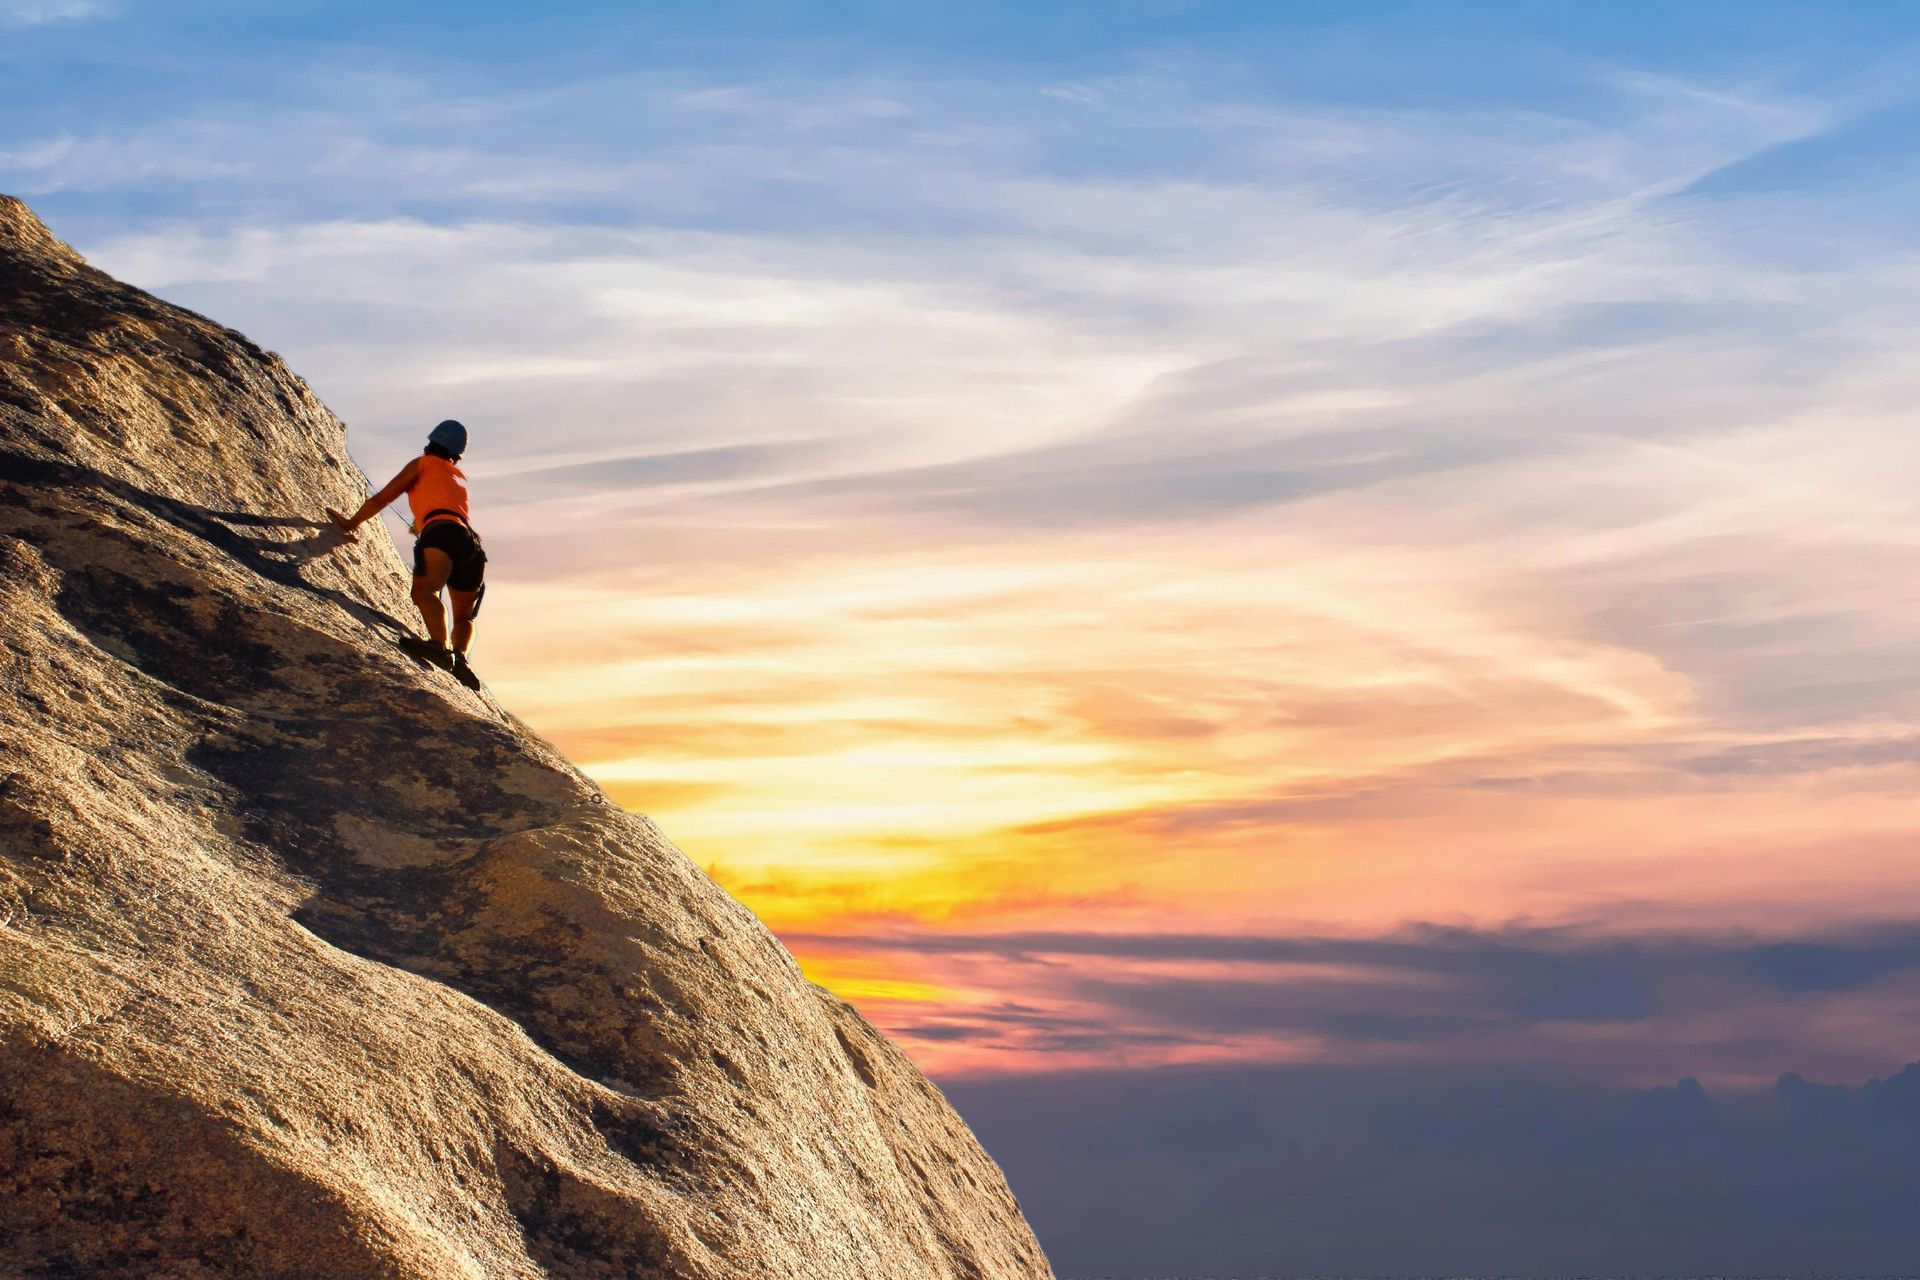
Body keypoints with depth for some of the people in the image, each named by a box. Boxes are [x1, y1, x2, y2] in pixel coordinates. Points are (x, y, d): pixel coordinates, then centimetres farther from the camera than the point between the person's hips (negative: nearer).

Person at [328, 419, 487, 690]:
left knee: (424, 591, -28)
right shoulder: (461, 478, 38)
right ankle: (459, 657, -11)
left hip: (443, 532, -6)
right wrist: (419, 526, 73)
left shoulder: (423, 463, 22)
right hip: (473, 544, 6)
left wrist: (349, 524, 32)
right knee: (464, 616, 18)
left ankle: (440, 645, -53)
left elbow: (381, 499, 20)